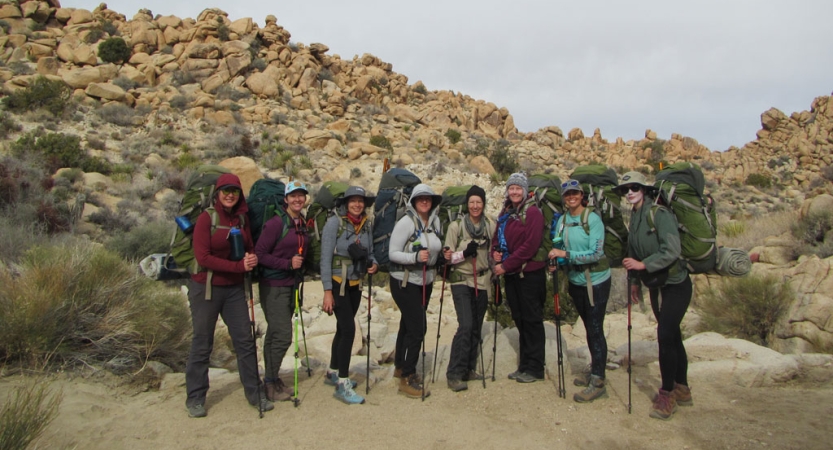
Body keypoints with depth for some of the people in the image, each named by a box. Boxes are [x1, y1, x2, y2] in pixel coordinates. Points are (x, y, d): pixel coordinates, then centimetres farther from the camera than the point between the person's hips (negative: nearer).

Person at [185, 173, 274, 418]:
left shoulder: (241, 218, 5)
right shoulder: (207, 217, -10)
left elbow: (249, 248, 14)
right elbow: (203, 257, -16)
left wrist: (251, 258, -10)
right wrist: (239, 266, -21)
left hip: (234, 288, 5)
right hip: (206, 287, -5)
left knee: (245, 340, 7)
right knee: (202, 343, 5)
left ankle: (254, 393, 19)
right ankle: (195, 399, 19)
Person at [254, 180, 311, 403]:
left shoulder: (303, 224, 9)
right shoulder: (276, 222, -13)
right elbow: (259, 254, -15)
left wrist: (300, 269, 10)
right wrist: (287, 263, -20)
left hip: (291, 285, 7)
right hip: (274, 286, -7)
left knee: (275, 335, 14)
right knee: (282, 335, -7)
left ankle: (273, 379, 24)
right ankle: (270, 383, 7)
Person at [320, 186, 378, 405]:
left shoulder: (366, 225, 4)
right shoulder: (334, 222, -13)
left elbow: (369, 253, 13)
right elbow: (325, 258, -15)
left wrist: (374, 264, -11)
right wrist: (327, 291, -18)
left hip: (355, 284, 6)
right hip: (338, 284, -6)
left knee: (343, 329, 16)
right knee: (349, 328, -13)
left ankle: (333, 373, 33)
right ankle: (342, 385, -5)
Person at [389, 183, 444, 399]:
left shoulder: (435, 221, 4)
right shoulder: (406, 222, -16)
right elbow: (393, 253, -18)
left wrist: (441, 257, 0)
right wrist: (415, 257, -30)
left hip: (425, 280, 7)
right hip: (405, 281, -7)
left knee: (408, 324, 17)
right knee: (417, 327, -10)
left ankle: (400, 367, 33)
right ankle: (407, 378, 2)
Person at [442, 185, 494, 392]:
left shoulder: (491, 226, 6)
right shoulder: (456, 226, -4)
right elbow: (447, 256, -4)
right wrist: (465, 253, -21)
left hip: (482, 281, 4)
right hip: (461, 280, -4)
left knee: (476, 328, 8)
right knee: (465, 326, -16)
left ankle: (468, 369, 22)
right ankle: (454, 374, -8)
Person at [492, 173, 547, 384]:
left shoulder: (533, 212, -11)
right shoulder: (505, 213, 12)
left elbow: (530, 245, -19)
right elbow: (498, 237, 19)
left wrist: (506, 265, -18)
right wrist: (495, 251, -4)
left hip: (530, 273, -7)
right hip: (511, 274, 8)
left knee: (532, 320, 1)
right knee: (519, 319, 14)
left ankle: (535, 368, 11)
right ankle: (524, 365, 24)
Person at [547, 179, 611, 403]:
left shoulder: (593, 219, -15)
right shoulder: (562, 220, 2)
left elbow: (596, 253, -23)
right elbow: (560, 249, 11)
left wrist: (566, 254, -28)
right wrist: (555, 262, -9)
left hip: (596, 281, -6)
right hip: (576, 281, 6)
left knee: (595, 329, -4)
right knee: (588, 327, 18)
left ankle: (598, 382, 3)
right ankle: (594, 371, 32)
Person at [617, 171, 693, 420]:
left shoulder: (660, 214, -17)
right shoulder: (634, 218, 8)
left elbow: (672, 250, -25)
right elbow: (634, 252, 16)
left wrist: (643, 265, -27)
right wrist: (634, 280, 16)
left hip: (675, 284, -8)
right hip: (656, 285, 8)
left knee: (665, 335, -13)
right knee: (672, 336, 15)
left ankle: (667, 394, -1)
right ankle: (681, 389, 27)